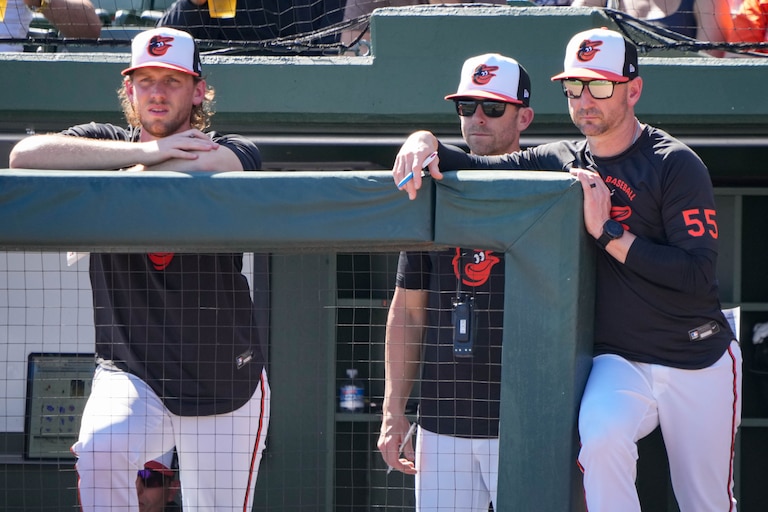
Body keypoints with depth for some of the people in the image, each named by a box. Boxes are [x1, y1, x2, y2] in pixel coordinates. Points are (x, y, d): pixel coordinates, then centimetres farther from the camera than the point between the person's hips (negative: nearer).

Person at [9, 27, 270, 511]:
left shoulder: (236, 152, -1)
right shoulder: (109, 143, 5)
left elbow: (212, 168, -27)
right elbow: (26, 154, -15)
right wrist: (144, 151, -19)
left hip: (225, 384, 0)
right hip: (130, 371, 0)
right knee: (100, 450, -31)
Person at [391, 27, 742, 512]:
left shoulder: (674, 164, -10)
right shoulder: (563, 162, 6)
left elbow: (698, 275, -18)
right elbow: (476, 166, 2)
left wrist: (605, 230, -21)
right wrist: (426, 142, -19)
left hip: (698, 364, -2)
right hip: (619, 359, 2)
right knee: (601, 437, -31)